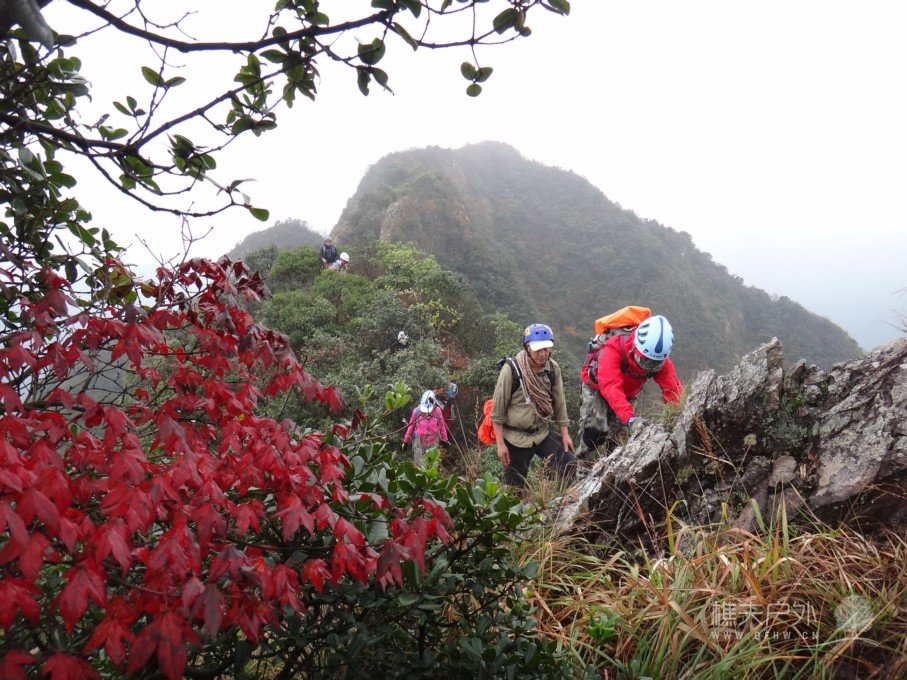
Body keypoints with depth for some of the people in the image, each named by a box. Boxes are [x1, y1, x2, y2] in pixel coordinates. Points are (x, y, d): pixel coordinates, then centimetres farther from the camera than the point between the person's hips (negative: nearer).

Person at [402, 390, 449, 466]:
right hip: (419, 441, 0)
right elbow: (411, 426, 4)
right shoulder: (417, 411, -4)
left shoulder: (437, 411, -3)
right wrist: (405, 440, 7)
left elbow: (442, 425, 4)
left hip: (433, 441, 0)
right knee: (419, 463, 6)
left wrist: (444, 439, 9)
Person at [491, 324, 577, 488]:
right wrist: (500, 444, -12)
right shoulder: (511, 369, -18)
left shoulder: (553, 368, -6)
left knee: (570, 467, -13)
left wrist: (565, 434, 4)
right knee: (515, 487, 7)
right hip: (515, 437, -3)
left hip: (542, 433, 3)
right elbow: (497, 409, -13)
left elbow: (559, 403, 6)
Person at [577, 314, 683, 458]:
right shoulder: (613, 349, -43)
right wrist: (631, 418, -66)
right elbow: (611, 387, -54)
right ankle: (581, 459, 1)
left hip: (627, 394, 5)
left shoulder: (660, 360, -27)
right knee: (595, 430, -22)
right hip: (597, 388, -5)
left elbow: (673, 388, -33)